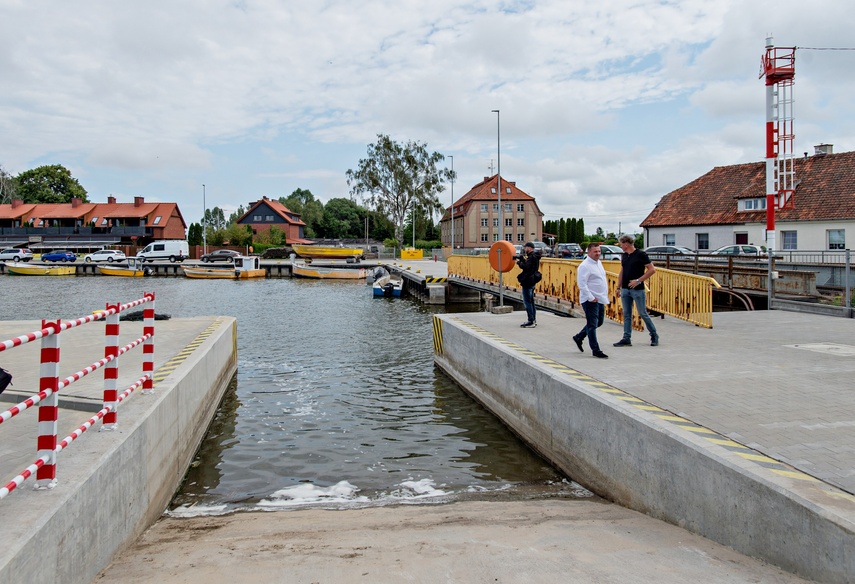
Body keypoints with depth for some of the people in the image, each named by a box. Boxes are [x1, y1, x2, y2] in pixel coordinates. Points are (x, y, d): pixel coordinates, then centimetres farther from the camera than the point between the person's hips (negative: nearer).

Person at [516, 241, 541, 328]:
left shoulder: (532, 257, -16)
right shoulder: (534, 256, 15)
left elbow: (526, 266, -25)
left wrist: (518, 262, -10)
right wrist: (522, 259, 0)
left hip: (528, 282, -11)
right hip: (531, 281, 11)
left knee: (527, 301, -7)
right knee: (531, 301, 17)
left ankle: (531, 321, -7)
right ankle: (533, 320, 24)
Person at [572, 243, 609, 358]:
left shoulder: (599, 262, 13)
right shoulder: (585, 266, -16)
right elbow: (582, 284, -20)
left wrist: (605, 296, 17)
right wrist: (591, 298, -22)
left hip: (600, 299, 9)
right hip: (590, 300, -9)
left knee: (599, 322, 18)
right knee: (592, 325, -2)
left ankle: (579, 337, 32)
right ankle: (595, 350, 5)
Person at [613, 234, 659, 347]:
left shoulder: (640, 254, -9)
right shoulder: (624, 256, 11)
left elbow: (652, 270, -12)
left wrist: (638, 280, -16)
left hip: (638, 290, -7)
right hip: (625, 289, 7)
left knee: (643, 313, -1)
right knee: (627, 315, 6)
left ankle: (654, 335, 14)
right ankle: (626, 339, 9)